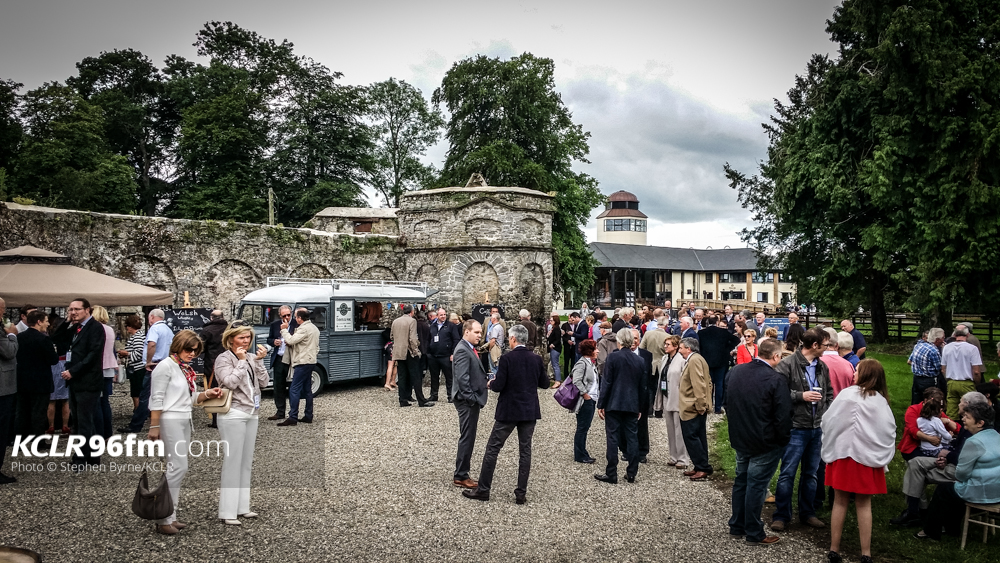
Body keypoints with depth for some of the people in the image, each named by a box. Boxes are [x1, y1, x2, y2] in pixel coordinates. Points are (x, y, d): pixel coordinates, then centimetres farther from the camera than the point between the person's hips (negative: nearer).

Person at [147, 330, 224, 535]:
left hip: (184, 421, 9)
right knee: (178, 467, -11)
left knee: (176, 468, 10)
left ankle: (170, 515, 16)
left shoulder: (186, 368, 14)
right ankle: (164, 519, -4)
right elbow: (157, 399, -13)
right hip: (170, 421, -9)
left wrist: (207, 394, 1)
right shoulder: (166, 366, -10)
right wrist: (154, 426, -16)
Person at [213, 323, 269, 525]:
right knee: (232, 462, -5)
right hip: (233, 415, -7)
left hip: (252, 414, 7)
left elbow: (263, 383, 4)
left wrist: (258, 361, -5)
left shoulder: (252, 357, 11)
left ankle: (242, 506, 22)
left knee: (246, 462, 12)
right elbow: (230, 382, -19)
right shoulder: (224, 358, -6)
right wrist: (242, 361, -16)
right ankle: (227, 512, 1)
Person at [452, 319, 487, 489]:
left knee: (468, 438, 15)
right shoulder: (462, 350, -18)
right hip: (467, 401, -10)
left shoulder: (470, 349, 13)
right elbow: (462, 378, -24)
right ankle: (461, 477, 7)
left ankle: (462, 473, 24)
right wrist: (472, 398, -20)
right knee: (467, 438, -3)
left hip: (472, 401, 10)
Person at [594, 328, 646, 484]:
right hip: (632, 406, 4)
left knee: (613, 438, 0)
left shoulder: (613, 358, -9)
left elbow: (606, 383, -10)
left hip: (614, 404, -4)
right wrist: (640, 408, 19)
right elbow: (642, 387, 10)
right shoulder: (640, 361, 5)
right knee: (632, 439, 9)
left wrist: (601, 405, -4)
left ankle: (611, 474, 4)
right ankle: (631, 473, 14)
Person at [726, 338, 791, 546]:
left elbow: (726, 403, 11)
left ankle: (736, 525, 30)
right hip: (764, 442, -6)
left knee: (741, 481, 19)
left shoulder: (735, 371, 0)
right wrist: (783, 440, -3)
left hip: (739, 439, 6)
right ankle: (754, 533, 14)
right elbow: (783, 416, -18)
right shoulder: (776, 379, -21)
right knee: (756, 485, 3)